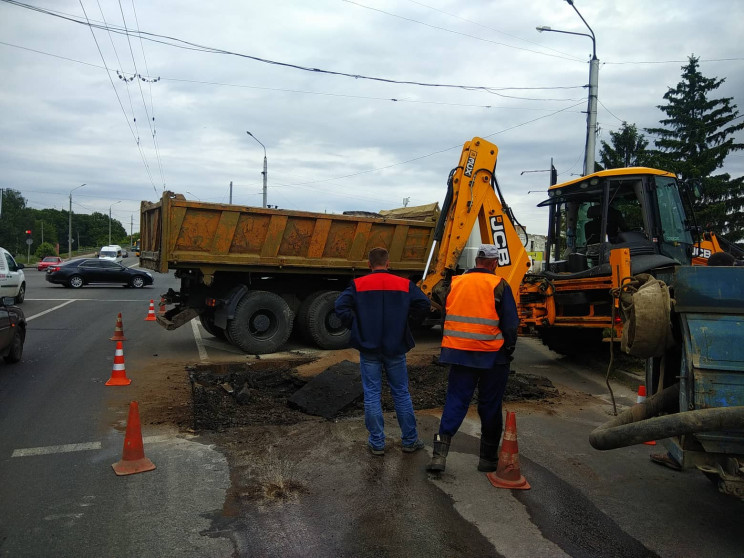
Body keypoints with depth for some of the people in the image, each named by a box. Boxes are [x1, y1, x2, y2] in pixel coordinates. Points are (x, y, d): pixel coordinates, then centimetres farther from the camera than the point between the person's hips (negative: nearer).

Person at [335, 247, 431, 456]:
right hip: (396, 349, 1)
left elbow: (341, 306, -14)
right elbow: (423, 304, -8)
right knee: (401, 394, 12)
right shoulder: (404, 285, -1)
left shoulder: (358, 285, -4)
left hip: (369, 348, -1)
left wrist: (356, 326, -1)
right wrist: (410, 319, 9)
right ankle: (410, 440, 21)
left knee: (372, 396, 7)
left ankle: (377, 443, 13)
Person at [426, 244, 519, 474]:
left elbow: (445, 319, 12)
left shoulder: (455, 284, 4)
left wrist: (450, 349, 22)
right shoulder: (499, 286, -9)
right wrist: (508, 351, 8)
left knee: (455, 402, 8)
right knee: (490, 406, 11)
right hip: (492, 356, -3)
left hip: (459, 354, 3)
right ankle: (488, 458, 23)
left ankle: (440, 454, -2)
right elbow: (511, 324, -7)